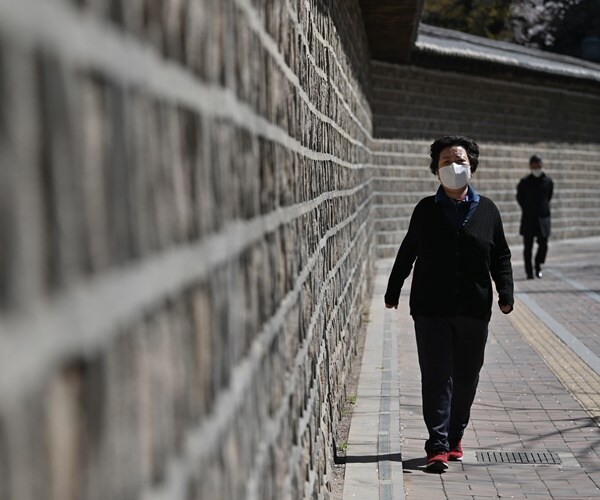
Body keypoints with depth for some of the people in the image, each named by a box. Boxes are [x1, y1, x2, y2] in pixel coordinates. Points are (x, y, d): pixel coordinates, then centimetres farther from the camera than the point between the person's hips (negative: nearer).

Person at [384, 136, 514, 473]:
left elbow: (501, 256, 9)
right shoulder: (426, 210, 2)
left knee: (466, 378, 9)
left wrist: (506, 293, -4)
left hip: (475, 310, 2)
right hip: (431, 309, -2)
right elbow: (407, 253, 12)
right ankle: (438, 447, -2)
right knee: (436, 378, -4)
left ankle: (454, 436, 26)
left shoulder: (487, 210, 5)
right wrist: (393, 291, 16)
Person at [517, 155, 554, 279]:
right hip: (528, 218, -1)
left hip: (543, 217, 1)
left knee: (543, 243, -5)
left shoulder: (548, 182, 1)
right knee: (528, 246, 1)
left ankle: (538, 264, 21)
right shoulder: (524, 182, -4)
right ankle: (529, 272, 10)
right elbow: (519, 198, 10)